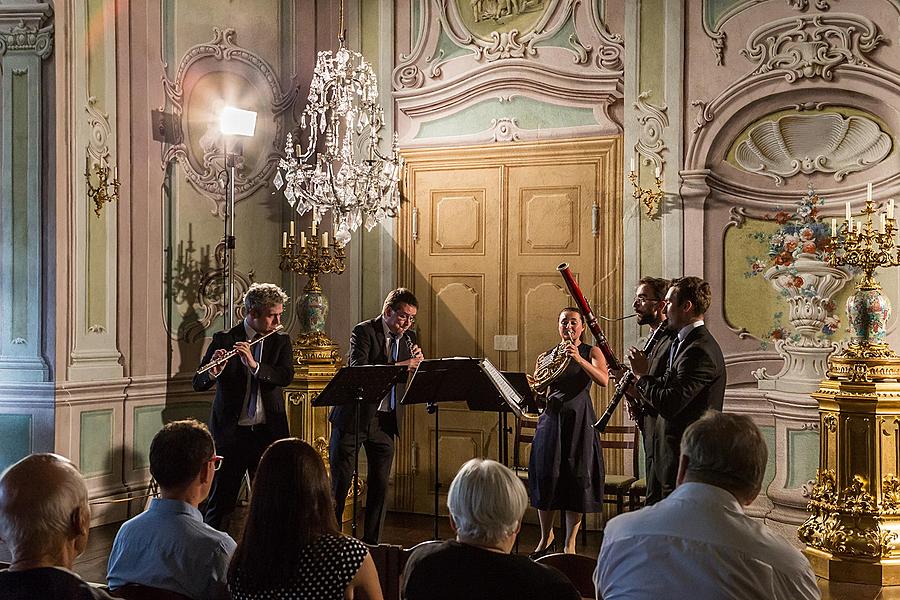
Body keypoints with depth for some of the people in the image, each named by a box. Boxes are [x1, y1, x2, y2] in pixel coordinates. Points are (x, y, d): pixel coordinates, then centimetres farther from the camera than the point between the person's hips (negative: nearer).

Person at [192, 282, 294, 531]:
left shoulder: (281, 341, 6)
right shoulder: (224, 340, 0)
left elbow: (286, 376, -11)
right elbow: (198, 384, -6)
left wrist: (254, 365, -26)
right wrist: (214, 372, -28)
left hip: (268, 433, 2)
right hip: (230, 433, -2)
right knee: (221, 502, 2)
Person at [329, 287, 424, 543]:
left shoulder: (407, 337, 10)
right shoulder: (364, 331, -8)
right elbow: (357, 369, -24)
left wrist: (418, 362, -12)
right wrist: (398, 366, -32)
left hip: (385, 420, 5)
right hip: (353, 417, -5)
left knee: (380, 485, 7)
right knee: (339, 482, 2)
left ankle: (371, 542, 17)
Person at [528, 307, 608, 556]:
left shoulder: (591, 352, 3)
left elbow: (603, 380, -16)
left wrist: (579, 359, -29)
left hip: (579, 420, -3)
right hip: (552, 417, 3)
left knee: (576, 479, -3)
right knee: (546, 477, 2)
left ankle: (570, 542, 7)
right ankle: (546, 537, 20)